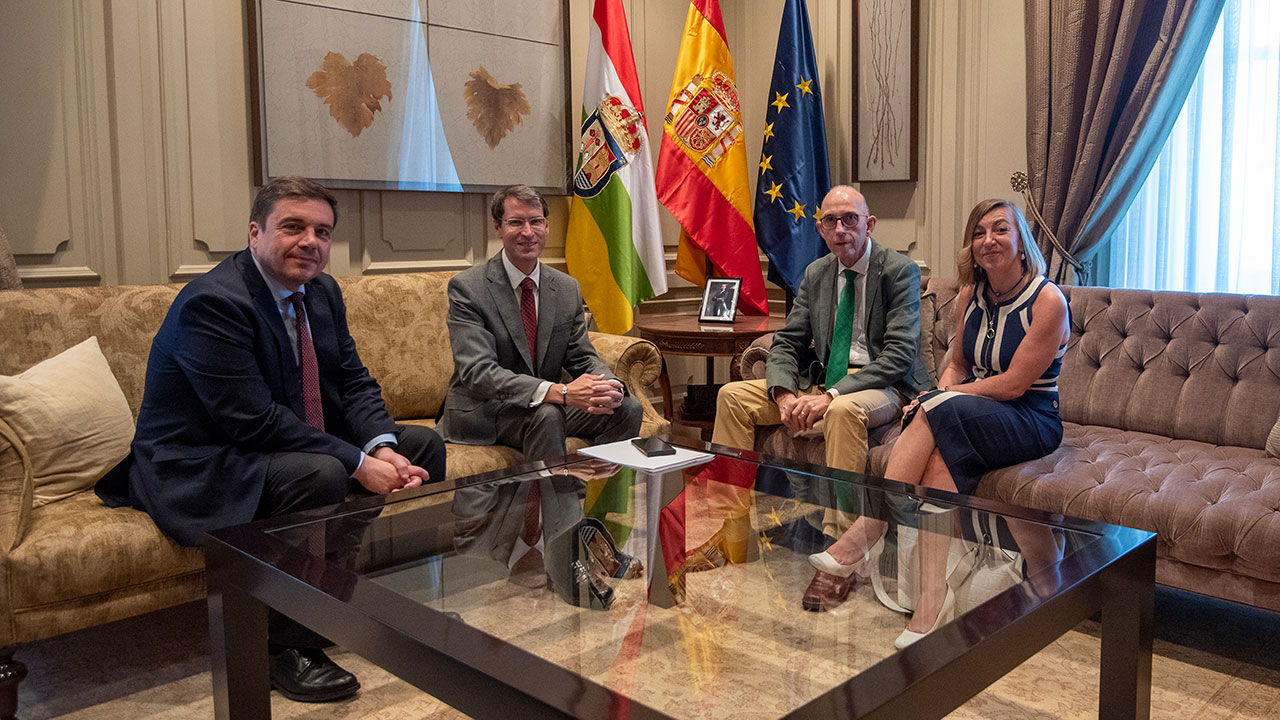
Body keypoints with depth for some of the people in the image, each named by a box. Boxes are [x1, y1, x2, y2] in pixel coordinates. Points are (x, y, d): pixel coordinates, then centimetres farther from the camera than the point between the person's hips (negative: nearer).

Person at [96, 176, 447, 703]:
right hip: (200, 469, -9)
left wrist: (383, 449, -17)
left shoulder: (322, 292, 5)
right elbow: (254, 421, -28)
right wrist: (358, 463, -28)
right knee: (323, 474, -35)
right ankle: (288, 646, -17)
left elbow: (355, 384, 3)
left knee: (423, 445, 2)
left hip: (298, 445, 9)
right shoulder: (211, 302, -22)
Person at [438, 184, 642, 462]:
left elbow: (583, 358, 7)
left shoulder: (568, 288, 6)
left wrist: (609, 388, -20)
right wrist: (561, 392, -36)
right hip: (481, 413, -5)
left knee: (628, 407, -15)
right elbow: (478, 373, -23)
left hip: (550, 405, 6)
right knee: (547, 414, -34)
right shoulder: (467, 288, -12)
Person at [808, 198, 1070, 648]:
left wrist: (941, 399, -16)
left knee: (939, 412, -34)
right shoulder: (970, 296, 9)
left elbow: (1014, 383, -15)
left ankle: (865, 535, -34)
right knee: (941, 454, -32)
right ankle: (933, 596, -37)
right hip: (973, 413, 5)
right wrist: (942, 391, -8)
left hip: (1032, 421, -4)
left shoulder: (1048, 301, -10)